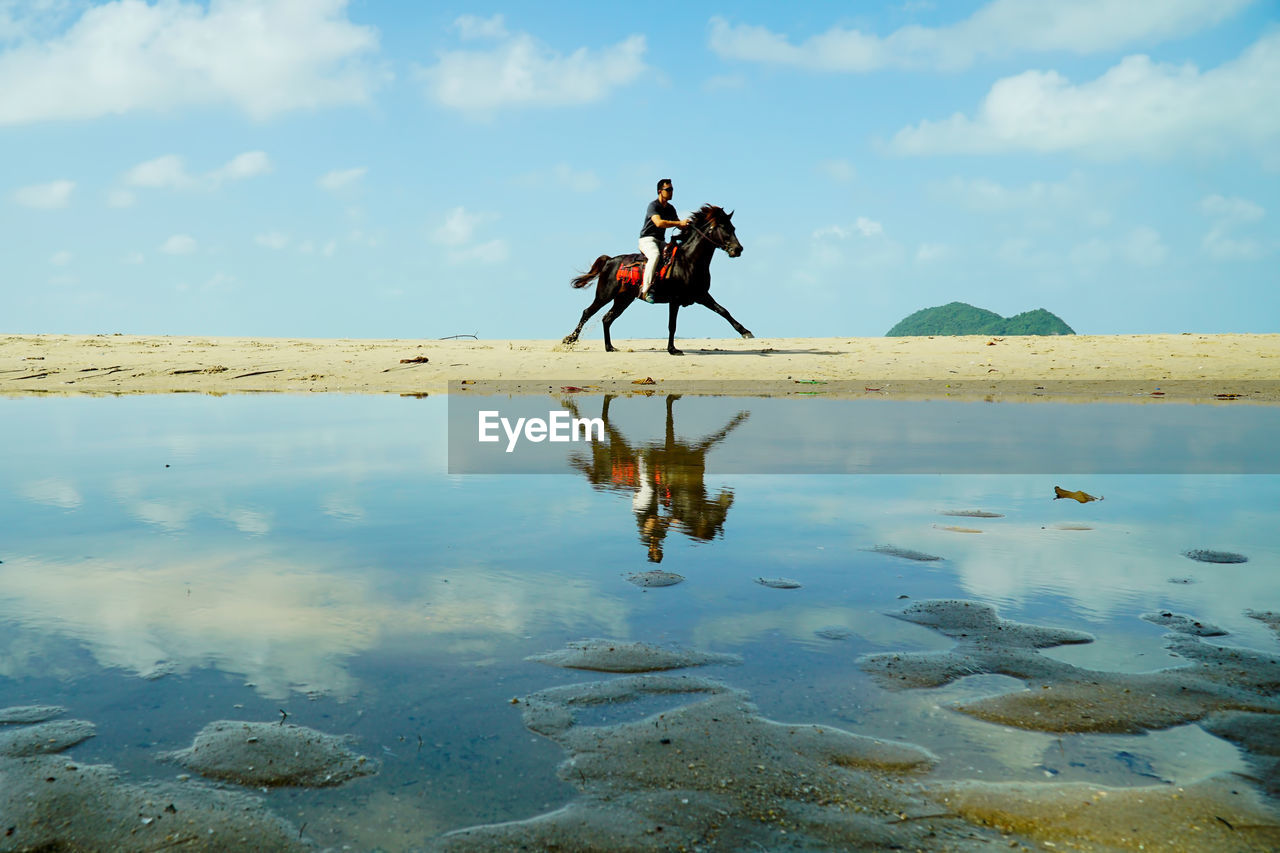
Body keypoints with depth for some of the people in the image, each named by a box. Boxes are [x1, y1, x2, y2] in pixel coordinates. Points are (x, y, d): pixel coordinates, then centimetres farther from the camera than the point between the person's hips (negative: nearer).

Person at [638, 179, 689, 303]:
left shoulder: (670, 208, 14)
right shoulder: (653, 205, -11)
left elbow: (679, 225, 21)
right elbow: (659, 223, -28)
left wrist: (685, 226, -2)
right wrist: (679, 223, -32)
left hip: (661, 241, 8)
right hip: (647, 239, -8)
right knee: (655, 255, -36)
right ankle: (645, 290, -42)